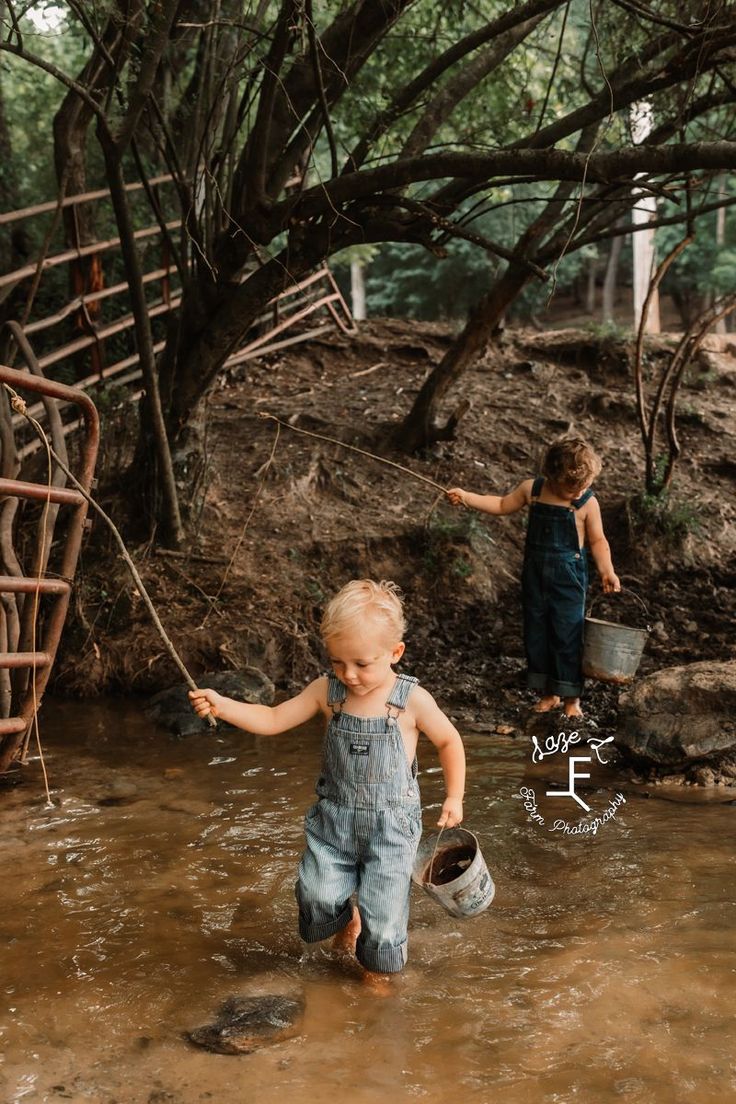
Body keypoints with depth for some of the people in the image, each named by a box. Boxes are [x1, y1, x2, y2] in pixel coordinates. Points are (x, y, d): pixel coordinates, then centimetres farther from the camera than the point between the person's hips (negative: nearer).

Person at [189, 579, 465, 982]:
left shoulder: (412, 700, -13)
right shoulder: (326, 691, -7)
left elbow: (449, 741, 2)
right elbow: (273, 719, -6)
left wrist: (454, 798, 2)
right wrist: (222, 705, -20)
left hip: (390, 823, -2)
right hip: (333, 819, 3)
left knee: (383, 911, 1)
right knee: (318, 898, -3)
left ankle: (376, 971, 31)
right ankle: (347, 919, 33)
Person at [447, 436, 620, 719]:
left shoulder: (587, 503, -10)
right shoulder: (532, 489, -2)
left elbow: (597, 540, -2)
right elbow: (502, 505, 11)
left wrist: (607, 571, -13)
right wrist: (466, 497, 4)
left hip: (569, 579, -4)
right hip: (535, 575, 4)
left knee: (567, 635, -2)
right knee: (536, 632, 9)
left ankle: (571, 697, 11)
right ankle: (547, 693, 23)